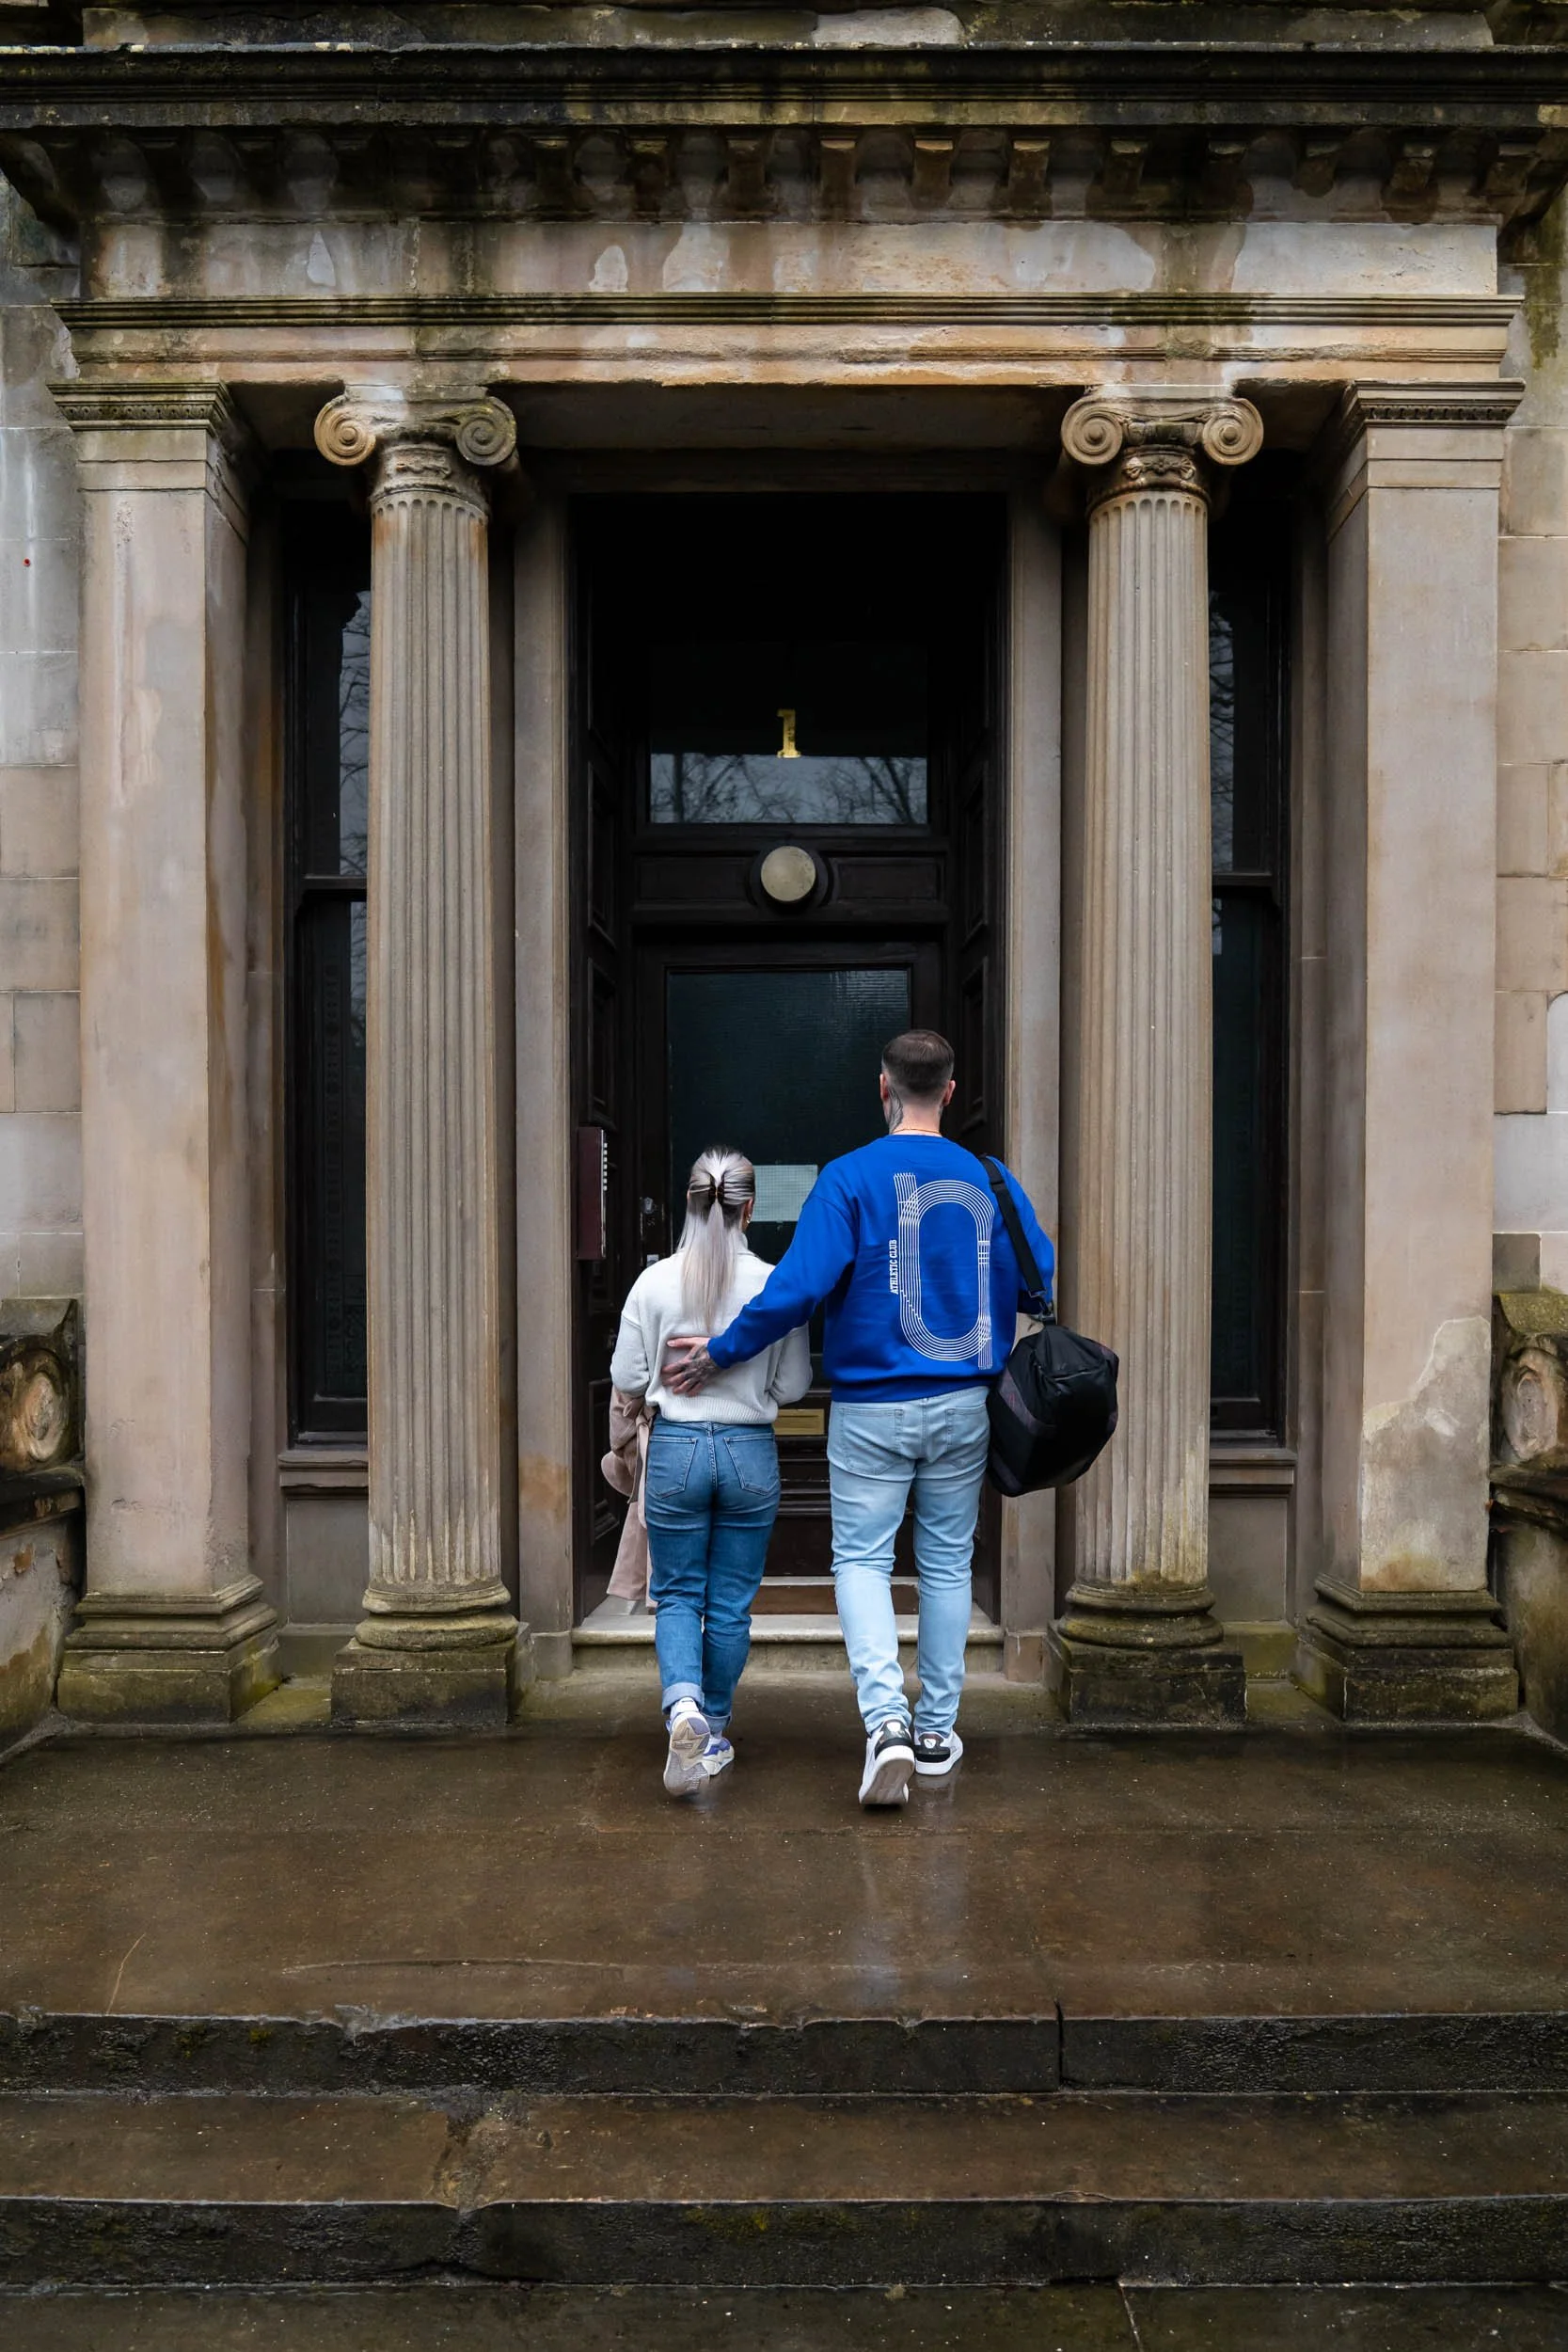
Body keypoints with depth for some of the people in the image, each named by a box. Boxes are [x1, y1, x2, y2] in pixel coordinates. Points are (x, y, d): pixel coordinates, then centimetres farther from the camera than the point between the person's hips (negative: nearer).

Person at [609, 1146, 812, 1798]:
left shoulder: (654, 1282, -6)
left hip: (675, 1450, 0)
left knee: (677, 1596, 12)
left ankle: (683, 1708, -12)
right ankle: (713, 1732, 24)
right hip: (750, 1452, 0)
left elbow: (626, 1379, -2)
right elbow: (793, 1385, -3)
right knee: (731, 1603, 13)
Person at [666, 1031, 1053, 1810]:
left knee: (862, 1559, 5)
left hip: (872, 1408, -3)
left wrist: (718, 1355, -7)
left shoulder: (850, 1178, -11)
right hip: (963, 1405, 3)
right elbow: (1046, 1283, 2)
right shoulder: (991, 1181, 0)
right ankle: (936, 1730, 23)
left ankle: (886, 1721, -12)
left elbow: (797, 1286, -17)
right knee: (947, 1561, 14)